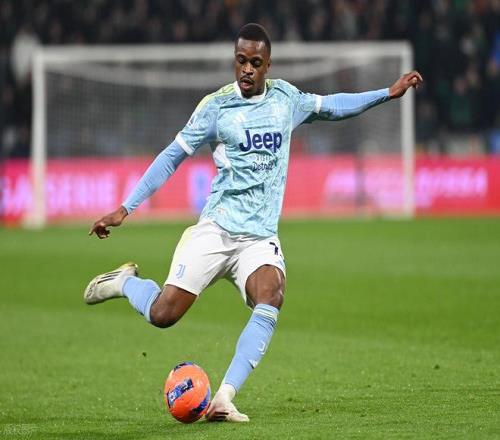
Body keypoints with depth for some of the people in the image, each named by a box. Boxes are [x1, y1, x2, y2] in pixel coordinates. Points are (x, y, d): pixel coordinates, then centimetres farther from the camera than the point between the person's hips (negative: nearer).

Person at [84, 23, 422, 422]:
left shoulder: (285, 98, 10)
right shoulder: (216, 106, -1)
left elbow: (330, 106, 28)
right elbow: (173, 157, 4)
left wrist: (388, 93, 25)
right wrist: (125, 208, 1)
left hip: (261, 238, 2)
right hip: (215, 230, -2)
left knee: (270, 301, -29)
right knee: (162, 315, -12)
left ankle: (224, 399, -32)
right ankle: (126, 281, 24)